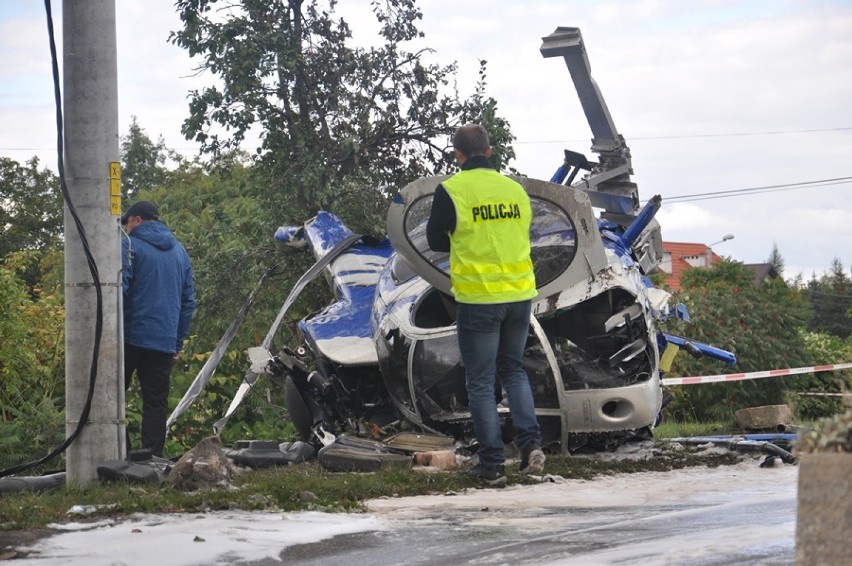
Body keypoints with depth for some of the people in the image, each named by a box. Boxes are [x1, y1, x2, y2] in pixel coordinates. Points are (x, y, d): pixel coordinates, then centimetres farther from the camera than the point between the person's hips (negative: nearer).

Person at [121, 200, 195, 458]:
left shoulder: (129, 245, -2)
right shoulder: (179, 251, 17)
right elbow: (189, 300, 19)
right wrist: (179, 341, 21)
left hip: (131, 337, -5)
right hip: (165, 342, 5)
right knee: (156, 403, 6)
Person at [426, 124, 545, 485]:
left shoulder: (450, 191, -9)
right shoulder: (515, 189, 5)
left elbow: (436, 241, 2)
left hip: (478, 299, -4)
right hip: (520, 294, 4)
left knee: (481, 382, 5)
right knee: (513, 370, 21)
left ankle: (492, 463, 5)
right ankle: (531, 444, 5)